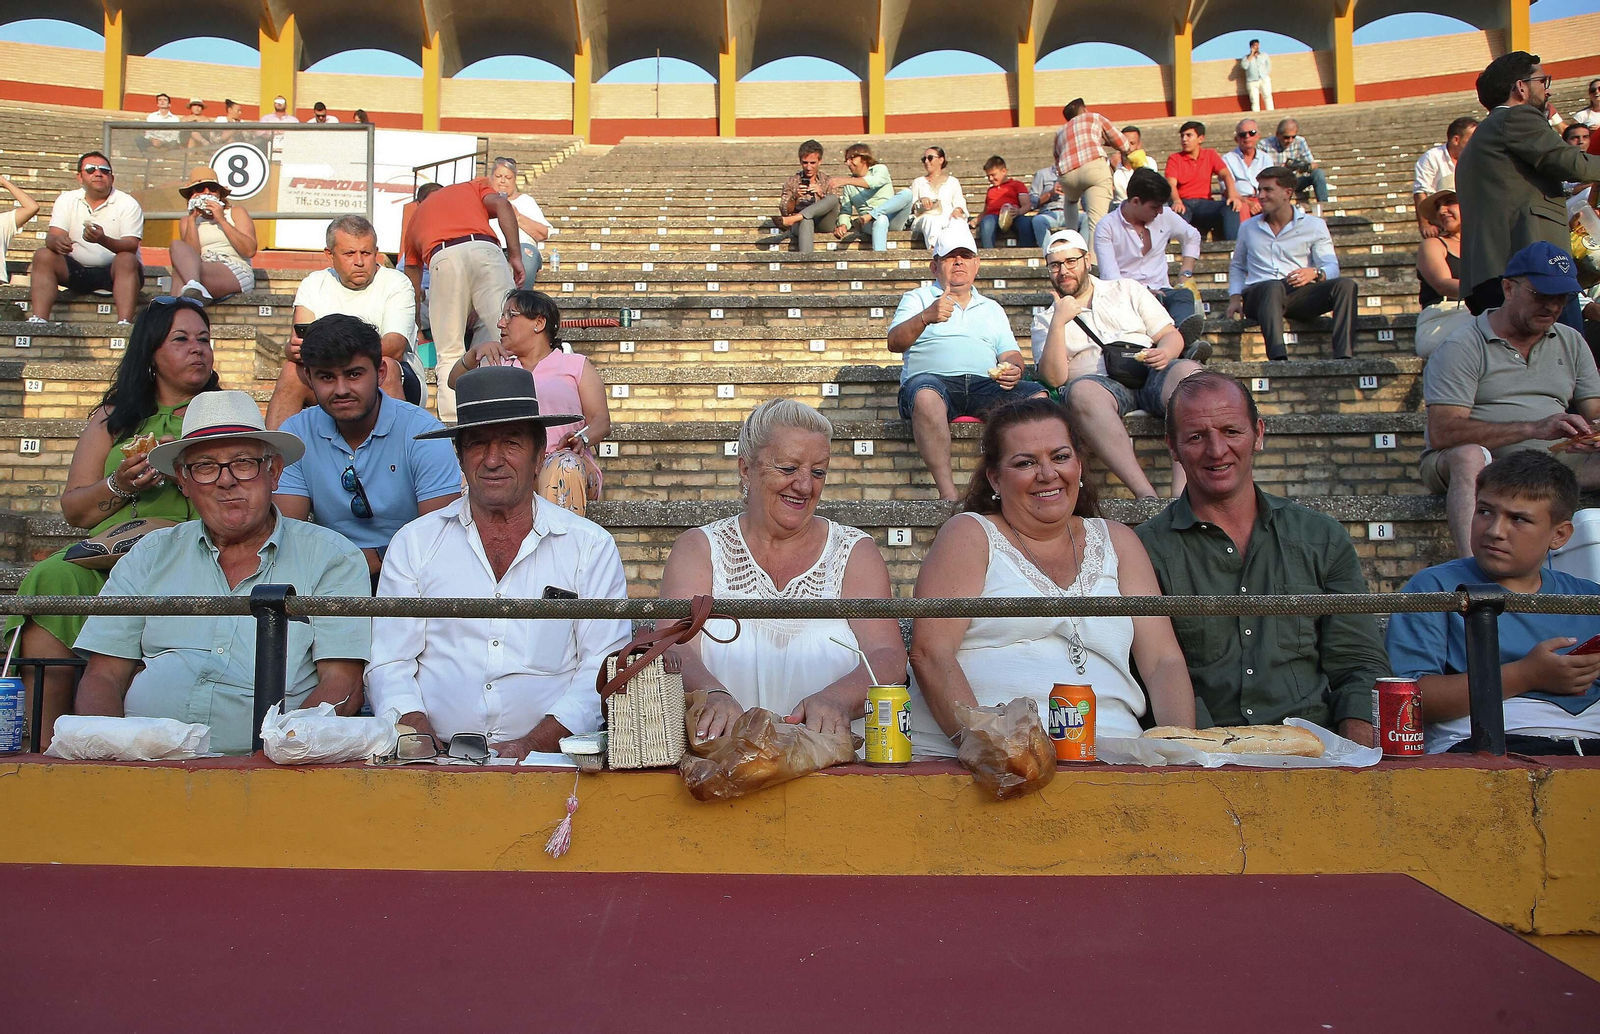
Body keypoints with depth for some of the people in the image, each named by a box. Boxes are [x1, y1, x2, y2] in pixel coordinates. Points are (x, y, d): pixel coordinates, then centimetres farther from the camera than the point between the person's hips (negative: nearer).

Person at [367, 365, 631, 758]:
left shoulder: (592, 547, 7)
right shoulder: (413, 543, 12)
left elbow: (604, 670, 1)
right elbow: (389, 665, 9)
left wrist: (533, 744, -13)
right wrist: (422, 738, -10)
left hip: (553, 759, -1)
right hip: (438, 765, 1)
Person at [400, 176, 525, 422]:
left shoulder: (417, 216, 39)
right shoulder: (474, 186, 36)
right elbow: (501, 205, 11)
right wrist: (515, 256, 6)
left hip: (443, 260, 1)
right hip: (485, 249, -1)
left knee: (450, 355, 5)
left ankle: (453, 425, -4)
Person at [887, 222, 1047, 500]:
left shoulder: (992, 308, 30)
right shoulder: (917, 298, 19)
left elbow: (1010, 354, 20)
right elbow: (895, 343, 1)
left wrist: (1013, 369, -6)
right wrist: (925, 317, -19)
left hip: (984, 384, 4)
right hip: (933, 380, -3)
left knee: (1037, 396, -25)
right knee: (925, 394, -40)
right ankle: (947, 493, -42)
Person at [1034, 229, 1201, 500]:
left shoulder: (1128, 290, 26)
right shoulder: (1044, 320, 20)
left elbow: (1172, 335, 18)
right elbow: (1054, 378, 3)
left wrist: (1165, 352, -6)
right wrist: (1058, 322, -6)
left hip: (1149, 375, 2)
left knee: (1188, 371, -32)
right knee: (1081, 389, -38)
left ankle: (1181, 493, -43)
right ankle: (1147, 496, -48)